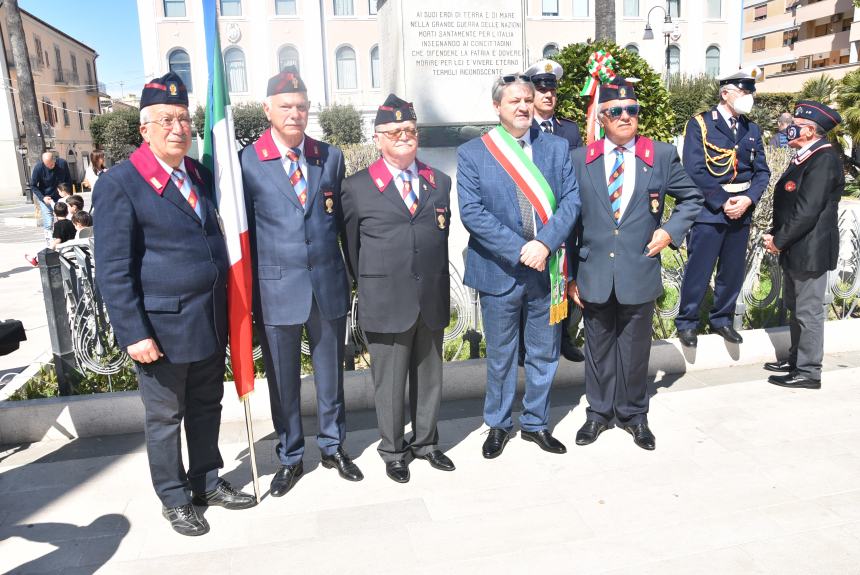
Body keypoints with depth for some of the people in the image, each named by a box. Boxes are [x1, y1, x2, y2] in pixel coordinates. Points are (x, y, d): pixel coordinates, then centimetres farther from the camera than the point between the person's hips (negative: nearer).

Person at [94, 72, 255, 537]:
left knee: (206, 407, 19)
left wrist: (231, 307, 12)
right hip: (162, 328, -6)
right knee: (165, 417, 11)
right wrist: (134, 334, -17)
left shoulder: (200, 175, 8)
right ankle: (174, 499, 30)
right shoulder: (120, 183, -11)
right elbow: (113, 269, -13)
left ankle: (206, 482, 37)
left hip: (211, 321, 6)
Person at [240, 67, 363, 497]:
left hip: (329, 284, 3)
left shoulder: (331, 157, 6)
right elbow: (241, 230, -1)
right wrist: (246, 290, -1)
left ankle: (333, 446, 35)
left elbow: (341, 219, 10)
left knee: (330, 372, 15)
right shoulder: (246, 162, -4)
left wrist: (352, 273, 9)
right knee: (282, 379, 11)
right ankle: (289, 457, 30)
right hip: (277, 288, -2)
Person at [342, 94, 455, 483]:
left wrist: (437, 286, 13)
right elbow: (352, 246, 6)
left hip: (432, 301, 4)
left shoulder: (440, 183, 10)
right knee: (389, 382, 7)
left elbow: (442, 236, 15)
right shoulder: (358, 187, -1)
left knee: (429, 377, 15)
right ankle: (393, 451, 26)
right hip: (386, 303, -3)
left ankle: (425, 443, 34)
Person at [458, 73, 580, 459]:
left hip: (546, 268, 3)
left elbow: (571, 199, -3)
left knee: (544, 354, 14)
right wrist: (519, 250, -19)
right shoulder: (472, 153, -3)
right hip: (499, 271, -2)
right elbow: (471, 211, -12)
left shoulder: (556, 147, 6)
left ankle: (535, 423, 33)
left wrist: (545, 243, -19)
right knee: (500, 355, 12)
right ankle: (498, 424, 31)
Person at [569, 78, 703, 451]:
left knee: (635, 348, 12)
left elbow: (691, 198, 14)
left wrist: (671, 230, -4)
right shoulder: (581, 159, 3)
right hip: (594, 276, 1)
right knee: (598, 347, 13)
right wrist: (571, 274, 3)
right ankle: (599, 412, 30)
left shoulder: (662, 155, 2)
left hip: (639, 273, 0)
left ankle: (634, 415, 31)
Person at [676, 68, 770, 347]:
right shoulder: (700, 124, -4)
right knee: (698, 271, -1)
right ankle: (686, 322, 14)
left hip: (741, 212, 5)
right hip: (709, 211, -5)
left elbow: (762, 171, 9)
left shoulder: (752, 130, 13)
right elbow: (695, 171, -12)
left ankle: (722, 319, 28)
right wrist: (723, 201, -14)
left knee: (733, 271, 11)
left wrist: (747, 199, -9)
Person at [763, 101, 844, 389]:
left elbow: (807, 210, -22)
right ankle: (796, 359, 33)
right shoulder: (804, 157, 12)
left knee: (808, 311, 0)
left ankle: (808, 371, 10)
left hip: (810, 250, -10)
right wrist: (774, 233, 6)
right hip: (795, 248, 10)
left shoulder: (824, 159, -17)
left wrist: (779, 240, -15)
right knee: (796, 307, 19)